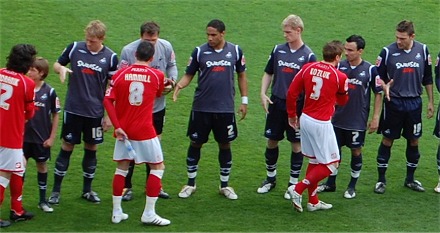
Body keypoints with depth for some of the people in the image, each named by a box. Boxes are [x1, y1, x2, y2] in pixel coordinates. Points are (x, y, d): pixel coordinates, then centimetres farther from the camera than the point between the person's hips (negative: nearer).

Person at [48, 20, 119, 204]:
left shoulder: (110, 57, -6)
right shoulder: (75, 48, -5)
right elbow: (57, 64, 9)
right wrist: (61, 68, -16)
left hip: (95, 111, 1)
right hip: (73, 109, 0)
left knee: (91, 148, 10)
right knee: (67, 147, 3)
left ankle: (87, 189, 25)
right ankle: (56, 190, 12)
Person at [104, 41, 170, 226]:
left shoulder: (121, 74, -1)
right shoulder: (157, 75, -3)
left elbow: (107, 101, -7)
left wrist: (116, 125, -7)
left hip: (123, 130, 3)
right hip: (145, 132, -3)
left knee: (122, 168, 15)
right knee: (157, 167, 10)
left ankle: (117, 212, 17)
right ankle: (149, 214, 5)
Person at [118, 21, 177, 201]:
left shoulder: (166, 47, -7)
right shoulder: (128, 51, -17)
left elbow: (172, 65, 10)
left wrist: (172, 79, -10)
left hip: (157, 106, 4)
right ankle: (126, 186, 11)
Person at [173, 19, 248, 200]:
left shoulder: (235, 51, 1)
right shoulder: (199, 51, -3)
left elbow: (241, 76, 10)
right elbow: (189, 74, 2)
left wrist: (244, 101, 8)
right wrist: (179, 86, -19)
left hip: (226, 109, 1)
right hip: (201, 108, -1)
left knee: (225, 145, 8)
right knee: (195, 144, 6)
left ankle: (225, 185, 22)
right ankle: (190, 184, 20)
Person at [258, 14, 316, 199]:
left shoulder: (308, 56, -8)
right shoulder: (278, 50, 2)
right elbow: (268, 73, 12)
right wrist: (263, 94, 0)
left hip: (297, 106, -3)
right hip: (276, 104, 4)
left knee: (296, 144, 5)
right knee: (272, 141, 10)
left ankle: (293, 183, 16)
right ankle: (270, 179, 26)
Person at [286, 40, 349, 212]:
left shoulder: (307, 68, 0)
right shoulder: (340, 77, -11)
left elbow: (291, 93, 3)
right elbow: (342, 101, 9)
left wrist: (291, 115, 17)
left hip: (305, 119, 6)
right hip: (322, 124, -6)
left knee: (314, 161, 19)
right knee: (331, 164, 6)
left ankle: (313, 201, 25)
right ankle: (298, 189, -2)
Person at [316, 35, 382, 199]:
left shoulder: (370, 70, -9)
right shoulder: (339, 66, -1)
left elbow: (378, 94, -1)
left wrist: (375, 118, -4)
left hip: (358, 121, -3)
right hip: (338, 118, 3)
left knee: (356, 151, 6)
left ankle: (352, 186, 20)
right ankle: (330, 183, 23)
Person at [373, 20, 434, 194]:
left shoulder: (422, 50, -1)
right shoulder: (388, 52, -10)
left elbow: (427, 78, 8)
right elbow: (378, 77, -2)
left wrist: (431, 102, 10)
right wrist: (385, 87, -23)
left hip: (414, 103, 3)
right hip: (393, 102, -3)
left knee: (414, 141, 9)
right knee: (387, 140, 3)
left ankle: (410, 179, 24)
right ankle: (381, 180, 12)